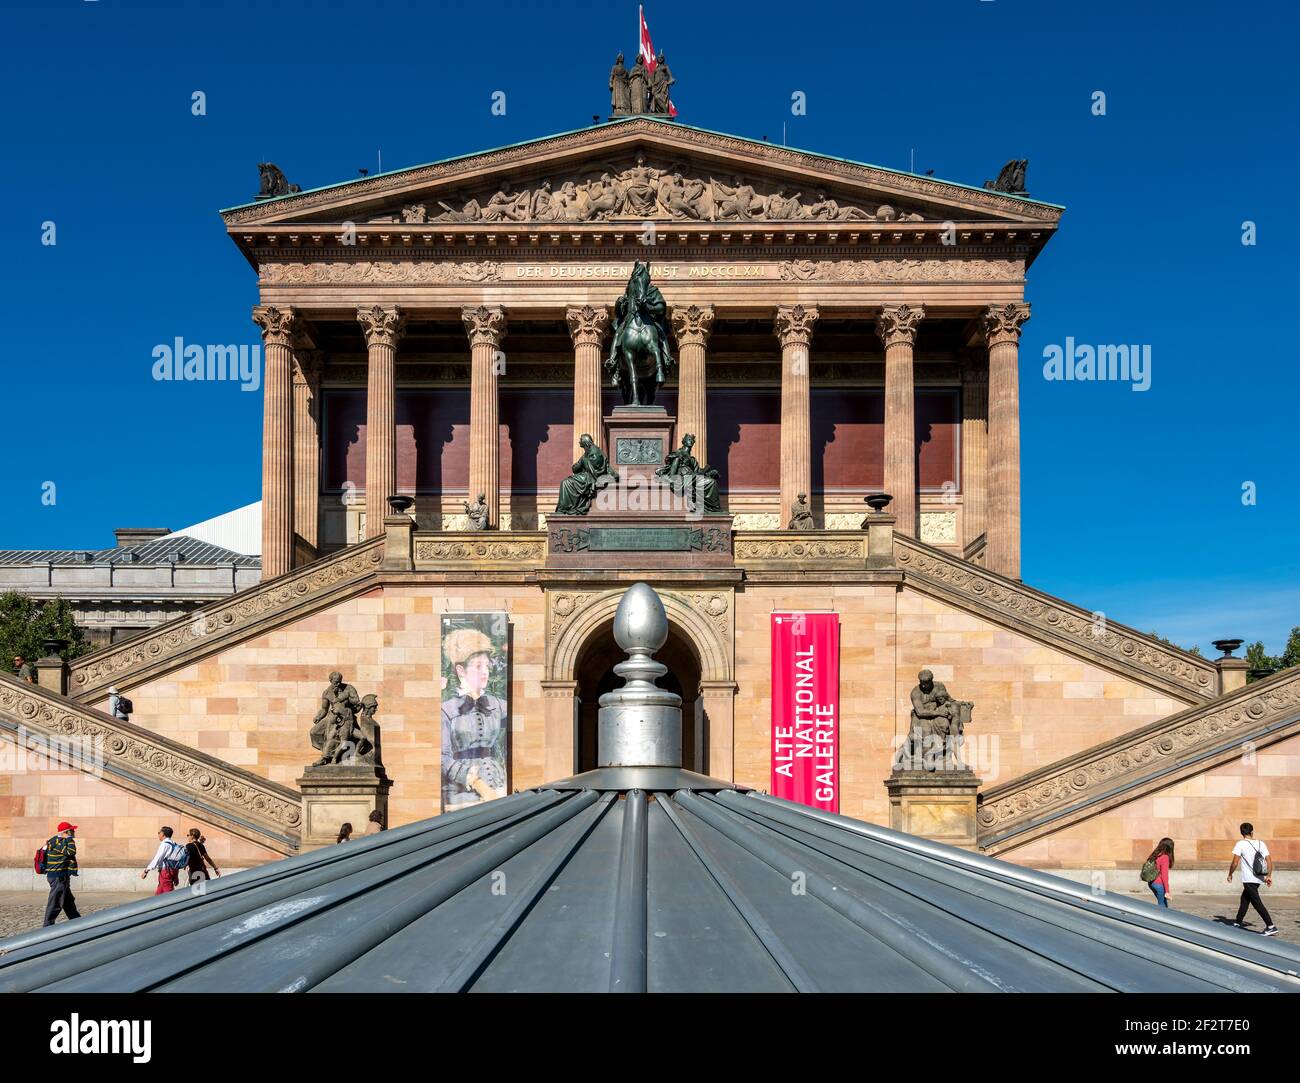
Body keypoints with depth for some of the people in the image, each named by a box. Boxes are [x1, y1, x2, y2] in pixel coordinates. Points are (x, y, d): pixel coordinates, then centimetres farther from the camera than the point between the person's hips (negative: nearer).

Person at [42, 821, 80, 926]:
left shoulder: (60, 841, 14)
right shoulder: (57, 843, -18)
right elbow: (71, 851, -28)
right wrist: (70, 838, -20)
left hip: (61, 877, 11)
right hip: (58, 877, -11)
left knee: (69, 902, 19)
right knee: (55, 902, -6)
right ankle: (48, 925, -2)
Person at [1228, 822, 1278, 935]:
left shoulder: (1240, 844, -9)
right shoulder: (1261, 844, 6)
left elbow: (1235, 863, -11)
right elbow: (1269, 860, 3)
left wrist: (1230, 874, 3)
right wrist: (1269, 876, 8)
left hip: (1248, 880, -7)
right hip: (1259, 878, 7)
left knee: (1257, 903, -8)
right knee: (1245, 899, 21)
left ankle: (1271, 927, -16)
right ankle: (1238, 922, 28)